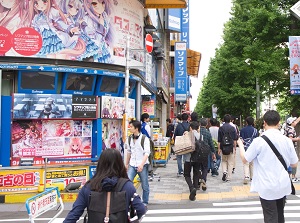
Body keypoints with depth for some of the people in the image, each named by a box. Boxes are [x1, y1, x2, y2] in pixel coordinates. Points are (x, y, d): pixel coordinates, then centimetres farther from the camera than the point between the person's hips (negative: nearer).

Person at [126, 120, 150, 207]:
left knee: (145, 185, 6)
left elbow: (147, 153, -14)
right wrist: (126, 163, 23)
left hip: (142, 165, -4)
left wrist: (141, 164, -23)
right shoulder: (129, 139, 8)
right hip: (132, 165, 4)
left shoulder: (144, 139, -9)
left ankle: (145, 202, 22)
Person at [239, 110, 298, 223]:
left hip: (267, 187, -4)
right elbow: (294, 164, 4)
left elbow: (244, 159, -5)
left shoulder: (259, 141, -15)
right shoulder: (287, 140, -5)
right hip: (283, 185, 4)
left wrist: (240, 144, 12)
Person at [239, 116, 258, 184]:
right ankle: (252, 176, 26)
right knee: (252, 163, 15)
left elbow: (241, 140, -5)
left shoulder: (242, 130, -2)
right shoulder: (255, 130, -1)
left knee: (246, 163, -2)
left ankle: (246, 176, -20)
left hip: (245, 148, -1)